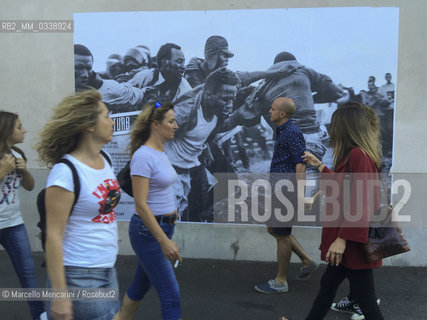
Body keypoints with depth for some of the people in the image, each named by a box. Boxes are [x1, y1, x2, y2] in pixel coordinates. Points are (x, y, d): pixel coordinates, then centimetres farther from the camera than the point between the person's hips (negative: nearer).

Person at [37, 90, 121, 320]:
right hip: (79, 277, -7)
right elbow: (53, 235, -18)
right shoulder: (66, 171, -19)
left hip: (108, 271, 7)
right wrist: (59, 295, -17)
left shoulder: (105, 160, 4)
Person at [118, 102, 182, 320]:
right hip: (148, 230, -9)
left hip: (165, 226, 9)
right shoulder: (143, 156, -19)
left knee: (141, 285, 23)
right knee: (171, 296, -1)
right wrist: (164, 241, -24)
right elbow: (141, 204, -22)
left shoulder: (161, 152, 8)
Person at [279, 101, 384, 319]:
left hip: (353, 243, -10)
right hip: (348, 239, 10)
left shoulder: (358, 155, -21)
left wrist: (343, 238, -24)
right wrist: (318, 165, 30)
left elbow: (360, 201, -25)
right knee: (328, 284, 21)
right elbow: (342, 185, 23)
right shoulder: (355, 154, 10)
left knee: (364, 298, 4)